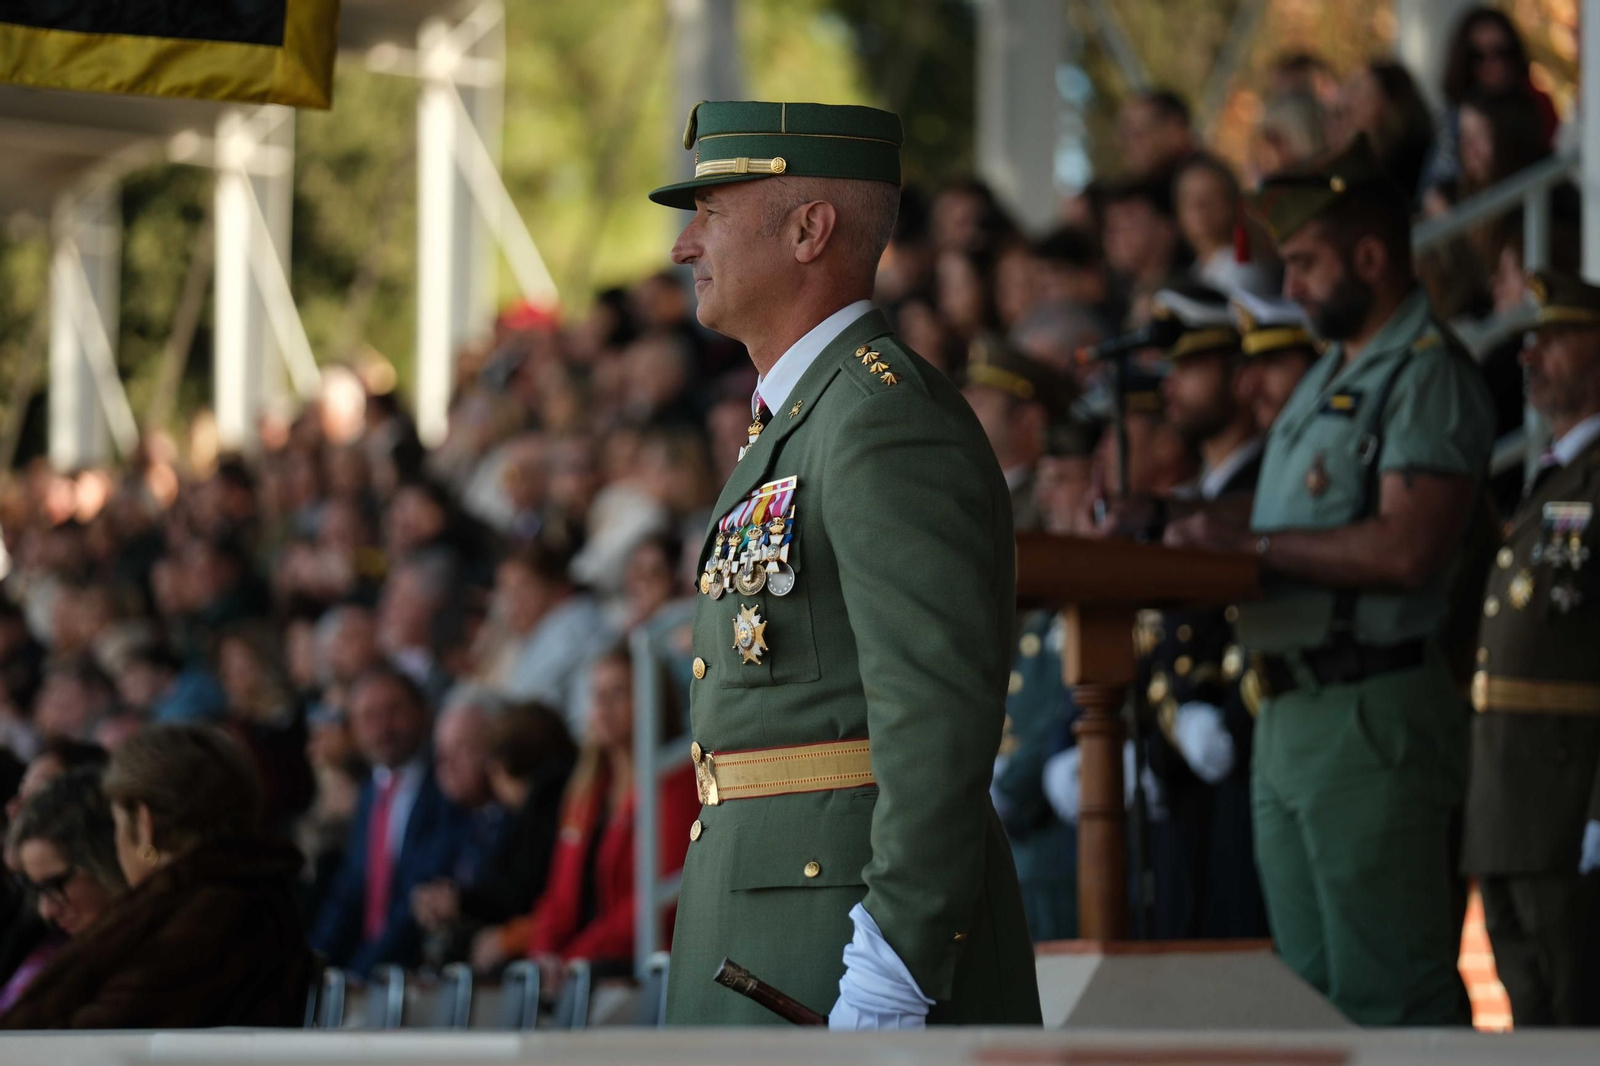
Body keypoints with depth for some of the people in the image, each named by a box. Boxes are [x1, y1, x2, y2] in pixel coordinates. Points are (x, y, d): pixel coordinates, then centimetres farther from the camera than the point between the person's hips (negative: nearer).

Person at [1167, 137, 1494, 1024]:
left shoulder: (1428, 377, -11)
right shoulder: (1329, 378, 19)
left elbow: (1407, 550, -22)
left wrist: (1256, 543, -17)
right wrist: (1209, 531, 8)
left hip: (1372, 714, -10)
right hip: (1290, 712, 10)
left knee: (1384, 994, -7)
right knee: (1309, 985, 13)